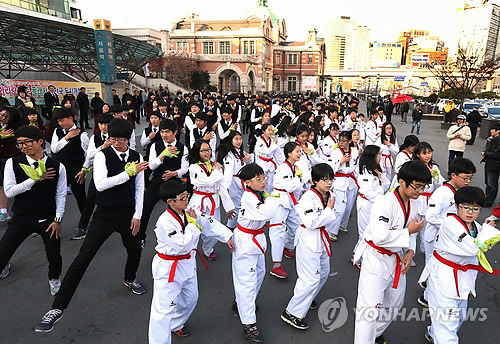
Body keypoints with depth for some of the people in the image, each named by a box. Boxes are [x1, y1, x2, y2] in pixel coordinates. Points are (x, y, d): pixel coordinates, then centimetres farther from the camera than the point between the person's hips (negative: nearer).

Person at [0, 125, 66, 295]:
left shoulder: (57, 167, -8)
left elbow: (61, 195, -3)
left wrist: (57, 219, -5)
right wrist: (35, 180, -18)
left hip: (48, 219, 0)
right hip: (21, 219, 1)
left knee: (54, 254, 6)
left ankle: (54, 279, 39)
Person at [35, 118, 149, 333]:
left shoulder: (136, 157, 1)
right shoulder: (102, 156, -9)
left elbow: (139, 188, 4)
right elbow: (100, 184, -23)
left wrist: (137, 215, 0)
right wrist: (129, 172, -26)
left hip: (128, 214, 4)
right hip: (104, 215, -3)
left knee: (135, 251, 17)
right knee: (83, 257, -9)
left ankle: (129, 280, 51)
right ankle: (57, 308, 1)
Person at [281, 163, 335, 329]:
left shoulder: (328, 196, 3)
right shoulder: (309, 198, -24)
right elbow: (311, 223, -28)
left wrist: (327, 240, 18)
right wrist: (329, 209, -23)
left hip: (321, 238, 9)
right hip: (308, 239, -9)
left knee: (323, 272, 22)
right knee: (310, 279, -8)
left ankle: (306, 298, 45)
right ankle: (292, 313, 6)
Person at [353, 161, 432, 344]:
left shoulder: (412, 203, 1)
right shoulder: (385, 203, -27)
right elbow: (380, 237, -34)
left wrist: (410, 251, -2)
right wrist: (408, 231, -25)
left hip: (397, 260, 9)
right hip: (376, 259, -9)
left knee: (394, 304, 23)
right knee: (370, 307, -7)